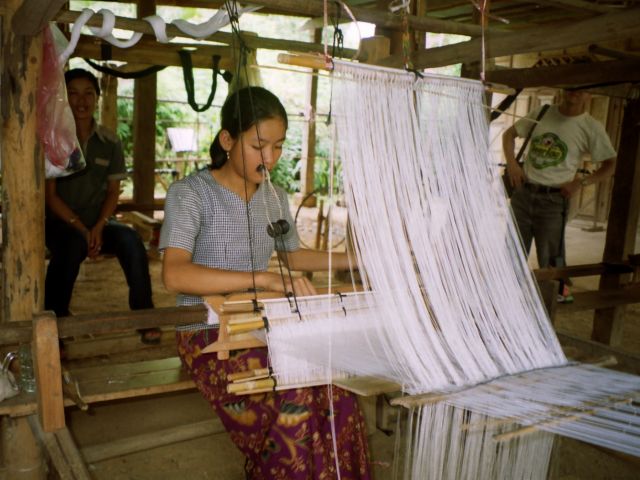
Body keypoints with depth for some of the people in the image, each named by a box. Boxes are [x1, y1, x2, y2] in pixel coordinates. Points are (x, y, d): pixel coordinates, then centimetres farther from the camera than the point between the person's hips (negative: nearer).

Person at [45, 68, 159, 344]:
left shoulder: (110, 142, 6)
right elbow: (50, 195, -5)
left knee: (130, 240, -28)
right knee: (70, 245, -36)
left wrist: (98, 227, -12)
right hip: (60, 223, -2)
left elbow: (113, 192, 6)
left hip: (98, 222, 3)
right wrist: (81, 229, -18)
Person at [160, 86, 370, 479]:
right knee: (296, 399, -29)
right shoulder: (190, 193, -11)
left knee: (334, 392, -21)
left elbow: (293, 255, 25)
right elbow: (175, 274, -25)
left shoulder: (276, 198, 10)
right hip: (208, 332, -5)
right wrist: (264, 279, -34)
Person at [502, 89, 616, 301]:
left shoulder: (592, 128, -4)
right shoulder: (542, 113, 4)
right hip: (523, 193, 3)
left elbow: (610, 164, 0)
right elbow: (509, 134, 14)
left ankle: (559, 292, 23)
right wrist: (511, 163, -1)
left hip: (553, 200, -3)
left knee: (550, 258, 2)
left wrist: (580, 182, -11)